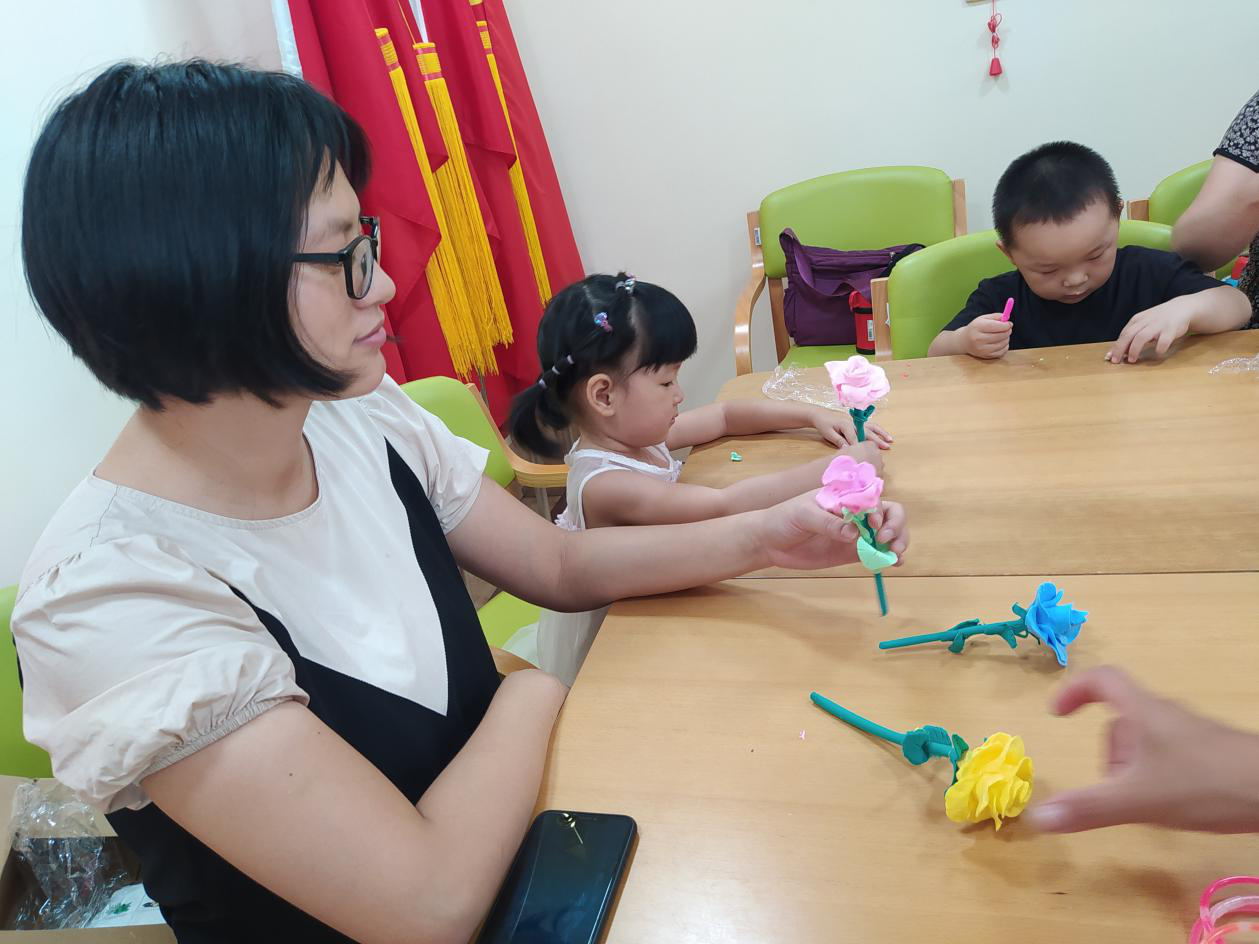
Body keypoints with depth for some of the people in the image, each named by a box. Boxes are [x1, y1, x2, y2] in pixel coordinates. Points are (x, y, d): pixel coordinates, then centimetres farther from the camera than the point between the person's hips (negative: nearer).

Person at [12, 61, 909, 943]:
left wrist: (760, 537, -10)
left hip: (500, 844, 6)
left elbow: (560, 563, 3)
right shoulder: (108, 597, -29)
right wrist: (536, 691, -14)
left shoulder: (361, 416, -8)